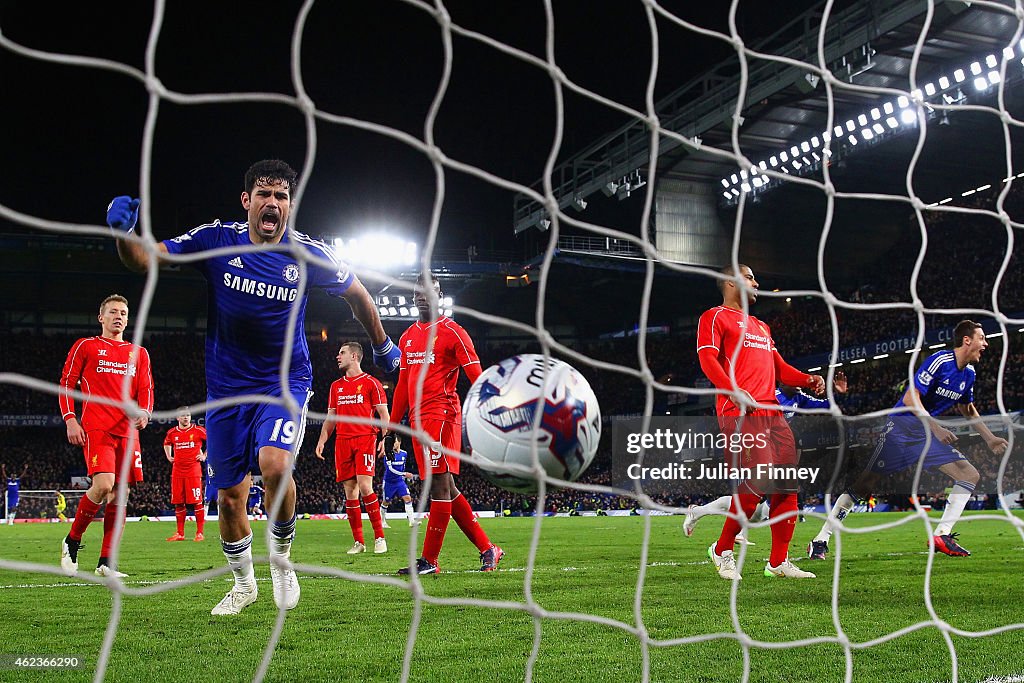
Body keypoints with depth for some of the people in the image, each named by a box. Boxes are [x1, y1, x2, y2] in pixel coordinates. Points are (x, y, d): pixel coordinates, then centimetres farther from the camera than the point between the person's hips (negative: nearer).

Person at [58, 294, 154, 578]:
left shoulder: (139, 353, 19)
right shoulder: (85, 346, 9)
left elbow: (145, 390, 17)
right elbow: (66, 383, 7)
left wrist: (144, 412, -4)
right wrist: (70, 419, -6)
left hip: (127, 431, 5)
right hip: (96, 428, -5)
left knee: (120, 496, 1)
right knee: (103, 485, -22)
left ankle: (105, 563, 6)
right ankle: (72, 541, 0)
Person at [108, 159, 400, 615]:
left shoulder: (308, 255, -10)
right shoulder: (216, 241, -9)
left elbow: (356, 294, 7)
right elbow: (143, 259, -11)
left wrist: (382, 347, 18)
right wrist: (123, 232, -33)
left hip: (285, 381, -2)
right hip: (227, 387, 2)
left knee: (274, 464, -28)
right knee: (229, 497, 8)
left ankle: (281, 554, 1)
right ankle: (243, 583, 33)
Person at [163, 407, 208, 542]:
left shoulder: (198, 431, -2)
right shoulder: (172, 432, 9)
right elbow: (166, 444, 31)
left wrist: (204, 456, 5)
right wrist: (169, 457, 18)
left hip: (194, 471, -3)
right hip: (177, 471, 3)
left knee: (196, 502, -7)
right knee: (178, 503, 4)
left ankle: (200, 533, -3)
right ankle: (180, 534, 11)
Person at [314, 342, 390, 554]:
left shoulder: (371, 383, 3)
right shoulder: (336, 386, 19)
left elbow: (383, 414, 0)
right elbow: (330, 418, 21)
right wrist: (322, 441, 9)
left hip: (365, 439, -5)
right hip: (343, 441, 5)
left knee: (365, 486, -16)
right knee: (350, 490, 2)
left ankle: (379, 537, -7)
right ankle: (358, 541, 6)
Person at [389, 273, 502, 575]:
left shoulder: (451, 332, -3)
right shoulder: (408, 337, 19)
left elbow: (477, 377, -9)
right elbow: (403, 385, 23)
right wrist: (393, 423, 19)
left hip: (442, 413, -8)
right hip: (418, 419, 8)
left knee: (439, 484, -8)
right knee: (446, 489, 8)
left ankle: (428, 561, -5)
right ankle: (487, 549, 14)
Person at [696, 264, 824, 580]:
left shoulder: (761, 327, 31)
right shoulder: (715, 317, 5)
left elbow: (779, 367, 29)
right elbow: (707, 359, -8)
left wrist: (808, 379, 10)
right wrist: (734, 391, -23)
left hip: (771, 412, 8)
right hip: (740, 412, -8)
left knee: (788, 483, 2)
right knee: (759, 480, -17)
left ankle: (779, 562, 10)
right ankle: (722, 550, 0)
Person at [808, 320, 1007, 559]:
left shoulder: (969, 373, 9)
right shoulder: (940, 361, -16)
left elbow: (968, 411, 26)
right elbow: (910, 399, -22)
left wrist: (990, 439, 21)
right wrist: (936, 427, -28)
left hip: (927, 431, 8)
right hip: (901, 426, -8)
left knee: (970, 476, -4)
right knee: (864, 484, -8)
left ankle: (942, 535, -3)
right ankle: (821, 540, -3)